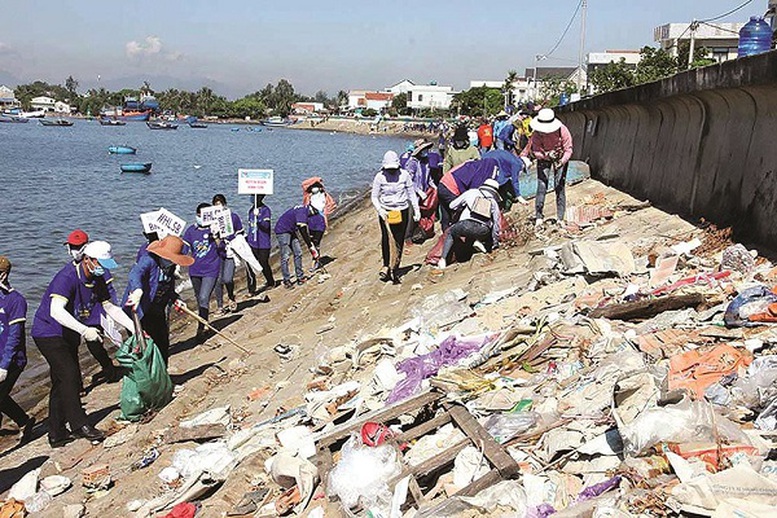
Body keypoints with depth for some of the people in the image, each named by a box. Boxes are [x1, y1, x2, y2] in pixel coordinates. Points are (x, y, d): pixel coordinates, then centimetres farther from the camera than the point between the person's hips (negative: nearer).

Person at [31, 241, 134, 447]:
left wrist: (133, 328, -1)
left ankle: (57, 435, 19)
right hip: (48, 332, -9)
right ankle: (79, 425, -9)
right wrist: (84, 330, -49)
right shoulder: (67, 277, -26)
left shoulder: (97, 280, 0)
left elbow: (110, 307, 8)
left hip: (68, 335, 9)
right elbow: (56, 310, -39)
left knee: (61, 382, 11)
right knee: (70, 375, -18)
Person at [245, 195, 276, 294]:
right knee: (249, 265, -4)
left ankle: (271, 283, 33)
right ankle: (251, 289, 1)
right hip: (251, 243, 6)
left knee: (264, 265, 7)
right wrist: (247, 236, 17)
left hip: (263, 244, -6)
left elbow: (266, 226, -21)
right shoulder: (251, 210, 12)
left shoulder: (265, 210, -10)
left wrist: (257, 217, -34)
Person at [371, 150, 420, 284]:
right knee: (386, 239, -12)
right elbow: (374, 197, 1)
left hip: (402, 211, 1)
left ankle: (395, 269, 8)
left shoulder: (404, 175, -1)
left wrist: (416, 209, 7)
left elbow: (411, 193, 9)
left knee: (399, 241, 0)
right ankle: (386, 265, 3)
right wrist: (380, 210, -14)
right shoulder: (380, 177, -4)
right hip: (385, 212, -1)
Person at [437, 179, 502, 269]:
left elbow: (452, 206, 27)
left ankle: (443, 259, 13)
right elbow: (496, 224, 27)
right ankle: (475, 241, 5)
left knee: (451, 233, 29)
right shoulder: (494, 203, 25)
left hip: (466, 225, -1)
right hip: (482, 231, 1)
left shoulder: (471, 192, 22)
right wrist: (495, 243, 39)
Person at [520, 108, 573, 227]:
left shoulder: (563, 131, -26)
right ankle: (538, 216, -1)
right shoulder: (537, 133, -24)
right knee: (542, 185, -9)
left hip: (560, 159, 0)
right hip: (543, 158, 0)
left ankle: (560, 218, 1)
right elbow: (536, 151, -21)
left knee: (560, 186, -5)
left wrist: (562, 161, -39)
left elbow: (568, 149, -21)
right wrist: (546, 155, -41)